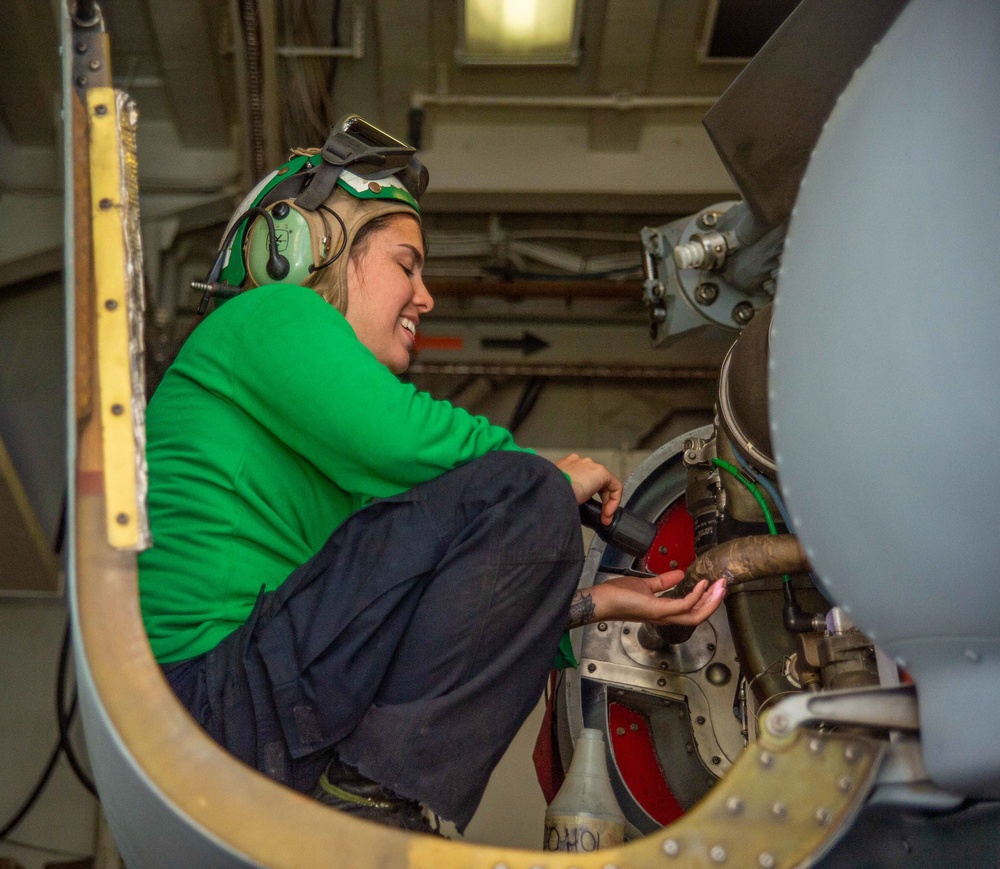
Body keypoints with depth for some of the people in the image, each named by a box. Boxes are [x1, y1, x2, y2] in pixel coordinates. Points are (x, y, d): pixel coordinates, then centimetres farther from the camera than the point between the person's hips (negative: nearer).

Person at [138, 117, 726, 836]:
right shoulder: (269, 315, 1)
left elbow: (415, 601, 21)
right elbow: (399, 438, -19)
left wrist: (594, 603, 15)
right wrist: (551, 477, 0)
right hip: (219, 689, -10)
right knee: (523, 495, -16)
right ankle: (382, 794, -17)